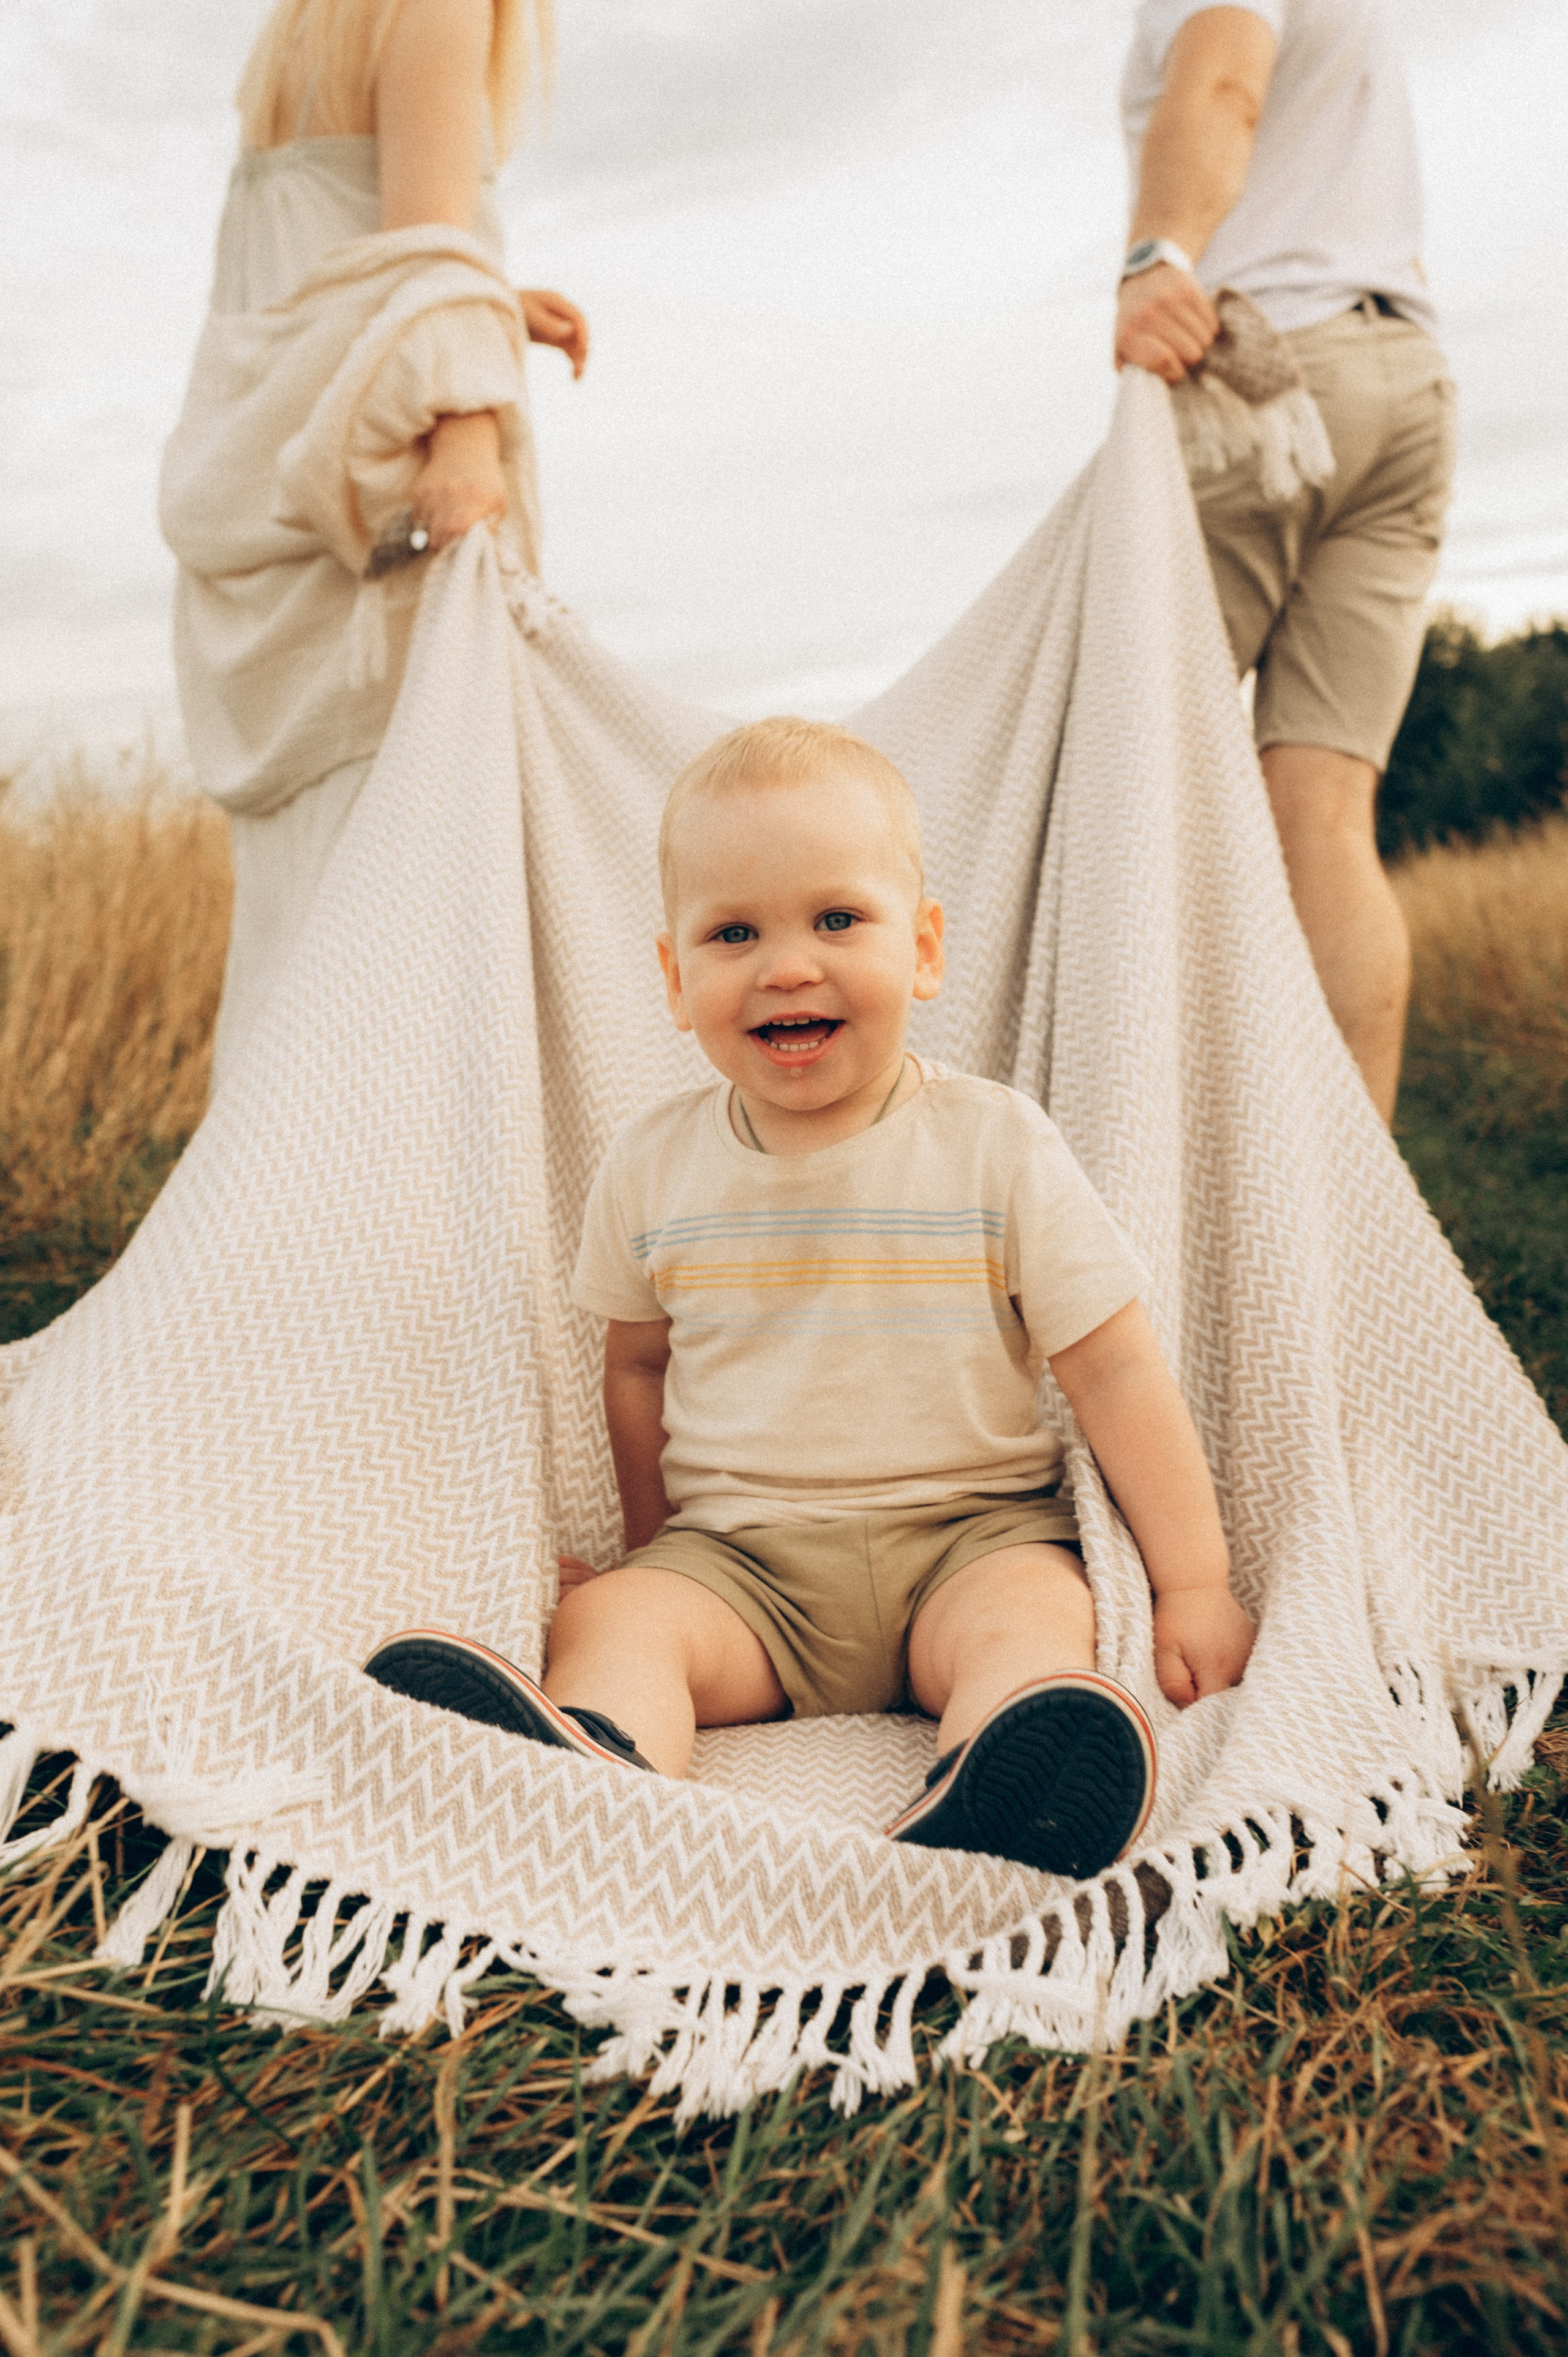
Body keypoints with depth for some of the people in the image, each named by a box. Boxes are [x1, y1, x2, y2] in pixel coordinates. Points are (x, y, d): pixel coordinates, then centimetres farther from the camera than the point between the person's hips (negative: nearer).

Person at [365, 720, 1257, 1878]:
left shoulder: (998, 1146, -4)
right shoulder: (653, 1167, 3)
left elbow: (1115, 1366, -3)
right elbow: (639, 1364, 17)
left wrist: (1195, 1584, -5)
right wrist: (656, 1555, 16)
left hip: (968, 1533, -1)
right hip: (737, 1554, 2)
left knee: (1029, 1617, -31)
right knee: (610, 1620, -24)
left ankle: (981, 1820, -58)